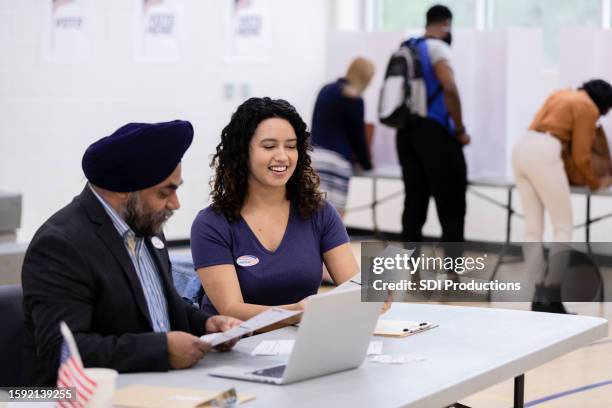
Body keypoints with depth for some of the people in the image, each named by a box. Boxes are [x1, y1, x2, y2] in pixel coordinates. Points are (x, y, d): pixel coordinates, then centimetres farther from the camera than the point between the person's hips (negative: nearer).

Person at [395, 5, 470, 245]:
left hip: (406, 131, 8)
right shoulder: (437, 47, -8)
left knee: (414, 201, 9)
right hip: (434, 132, -8)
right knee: (451, 205, -3)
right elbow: (449, 88, -22)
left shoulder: (406, 49, 17)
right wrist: (460, 130, -14)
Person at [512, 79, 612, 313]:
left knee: (533, 229, 6)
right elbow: (581, 156, 1)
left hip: (522, 148, 8)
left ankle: (538, 299, 3)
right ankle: (552, 300, -8)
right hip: (543, 154, -8)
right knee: (563, 229, -1)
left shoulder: (563, 94, 26)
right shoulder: (588, 108, 3)